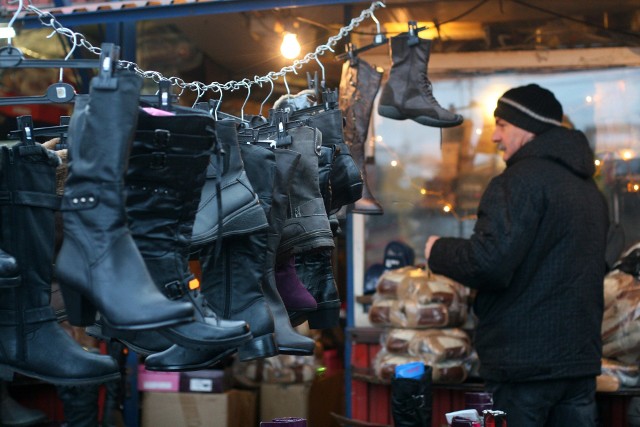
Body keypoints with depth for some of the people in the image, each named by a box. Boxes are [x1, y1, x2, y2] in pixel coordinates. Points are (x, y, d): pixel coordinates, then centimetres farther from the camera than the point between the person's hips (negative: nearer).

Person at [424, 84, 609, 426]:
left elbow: (489, 263, -25)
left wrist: (438, 251, -6)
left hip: (524, 363, -8)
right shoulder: (588, 187, 14)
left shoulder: (522, 178, -15)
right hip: (581, 359, 8)